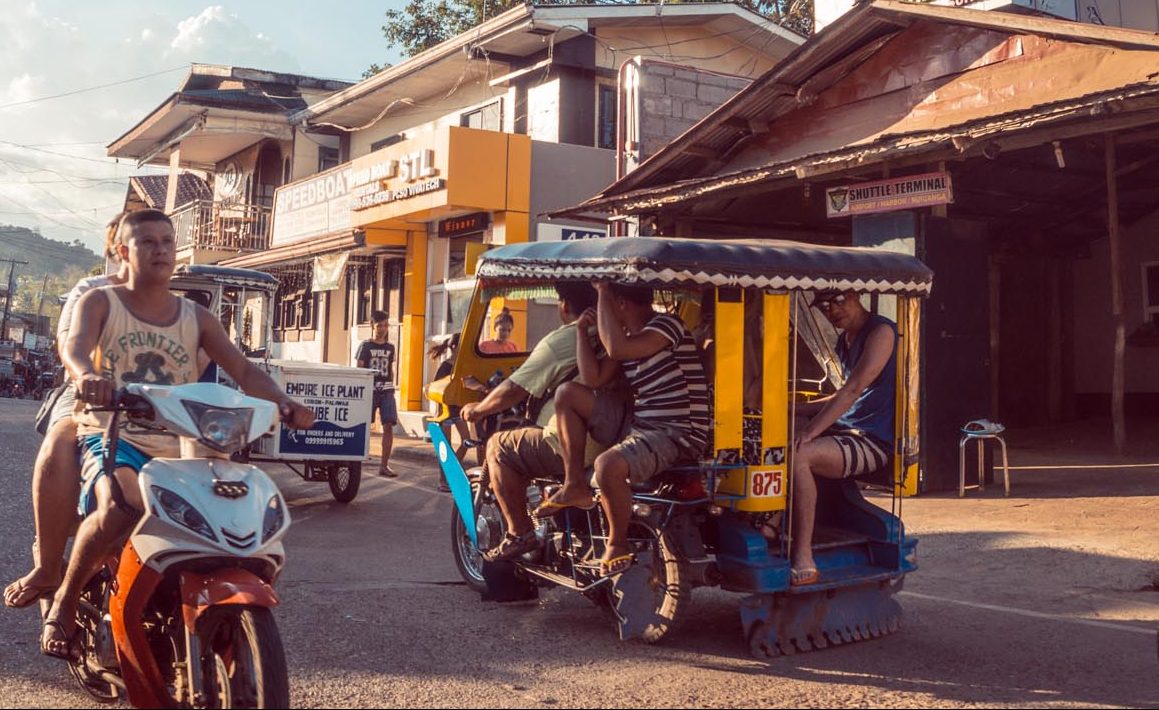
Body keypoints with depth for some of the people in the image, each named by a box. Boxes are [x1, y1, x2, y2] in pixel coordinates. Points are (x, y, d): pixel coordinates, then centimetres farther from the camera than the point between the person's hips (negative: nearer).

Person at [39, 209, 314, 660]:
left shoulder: (196, 317, 15)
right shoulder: (100, 304, 6)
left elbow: (244, 372, 4)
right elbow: (74, 347, -16)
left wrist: (284, 404, -18)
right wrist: (88, 374, -42)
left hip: (177, 448, 4)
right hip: (112, 437, -4)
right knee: (120, 508, -37)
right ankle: (64, 601, -9)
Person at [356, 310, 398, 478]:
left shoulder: (390, 347, 13)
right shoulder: (365, 346, 1)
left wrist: (391, 387, 13)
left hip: (386, 390, 3)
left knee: (388, 426, -7)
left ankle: (384, 465, -5)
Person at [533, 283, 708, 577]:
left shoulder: (666, 326, -13)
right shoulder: (628, 335, 16)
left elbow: (617, 348, -30)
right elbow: (594, 378, 11)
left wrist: (603, 293, -20)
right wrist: (582, 331, 5)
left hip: (676, 434, -10)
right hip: (637, 425, 10)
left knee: (608, 465, -37)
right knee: (567, 393, 9)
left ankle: (618, 545, -11)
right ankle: (575, 486, 7)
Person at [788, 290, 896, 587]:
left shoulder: (881, 331, -10)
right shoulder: (844, 341, 18)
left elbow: (854, 389, -21)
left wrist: (810, 430, -28)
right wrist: (793, 409, 16)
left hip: (874, 440, -9)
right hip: (844, 431, 9)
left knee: (796, 454, -32)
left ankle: (804, 561, -32)